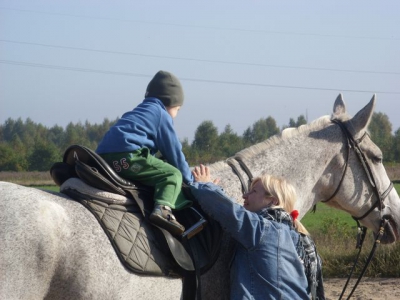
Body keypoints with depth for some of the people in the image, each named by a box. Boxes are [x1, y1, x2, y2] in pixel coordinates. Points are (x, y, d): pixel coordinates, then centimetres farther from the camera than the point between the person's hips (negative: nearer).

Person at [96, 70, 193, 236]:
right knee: (173, 175, -7)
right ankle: (163, 208, -31)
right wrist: (189, 180, 19)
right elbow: (174, 152, 8)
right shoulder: (161, 114, 11)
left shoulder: (138, 112, 36)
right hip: (126, 155, -8)